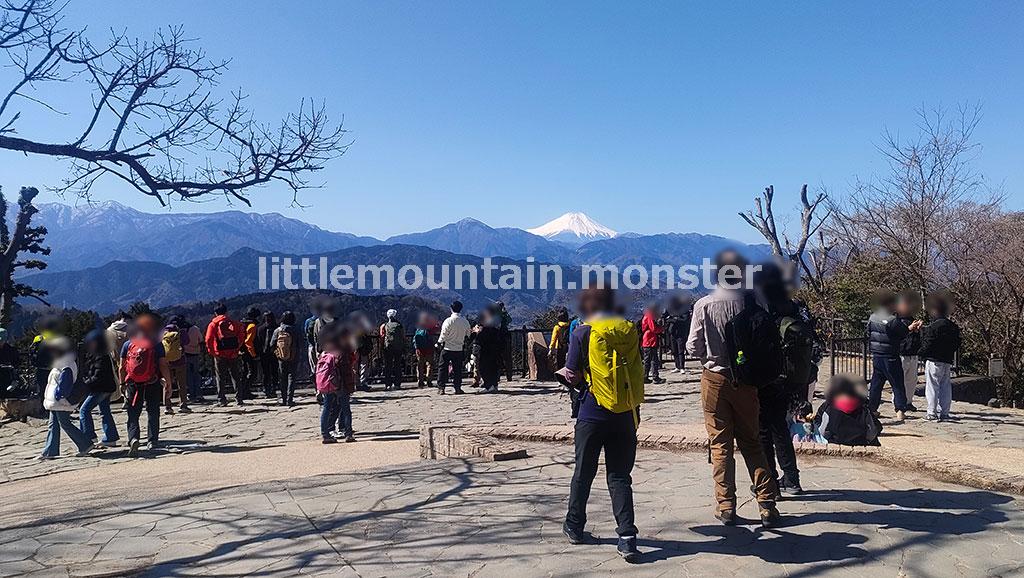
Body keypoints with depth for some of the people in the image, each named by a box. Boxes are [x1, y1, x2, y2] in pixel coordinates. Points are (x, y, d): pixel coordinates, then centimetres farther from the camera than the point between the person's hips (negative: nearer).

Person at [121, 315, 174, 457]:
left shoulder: (127, 345, 4)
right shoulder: (157, 345, -4)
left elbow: (122, 367, 5)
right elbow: (163, 365, -8)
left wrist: (122, 384, 14)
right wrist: (168, 382, -2)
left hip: (133, 385, 1)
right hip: (152, 384, -1)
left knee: (133, 414, 6)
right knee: (153, 412, 13)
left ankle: (133, 438, -15)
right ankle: (152, 441, 18)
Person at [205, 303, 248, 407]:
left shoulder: (213, 324, -2)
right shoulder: (234, 323, 5)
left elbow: (209, 340, -10)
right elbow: (241, 336, 0)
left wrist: (212, 352, -1)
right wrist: (236, 348, 6)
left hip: (220, 355, -2)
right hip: (233, 354, 2)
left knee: (221, 378, 8)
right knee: (236, 377, 9)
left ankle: (222, 400, 8)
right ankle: (239, 399, 7)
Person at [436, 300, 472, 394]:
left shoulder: (448, 321, -13)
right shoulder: (465, 322, 1)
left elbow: (443, 335, -10)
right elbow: (467, 335, 10)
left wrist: (439, 343, 4)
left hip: (447, 348, -3)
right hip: (459, 349, 3)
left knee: (442, 368, 5)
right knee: (457, 369, 10)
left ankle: (441, 388, 3)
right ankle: (458, 388, 8)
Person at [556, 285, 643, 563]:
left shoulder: (583, 332, -7)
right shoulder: (630, 330, 4)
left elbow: (572, 375, -6)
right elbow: (636, 371, 10)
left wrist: (563, 372, 15)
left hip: (593, 413, -2)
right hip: (625, 414, 3)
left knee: (584, 473, 13)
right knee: (620, 476, 8)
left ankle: (574, 527, 27)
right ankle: (627, 537, -1)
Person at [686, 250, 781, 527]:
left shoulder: (704, 305, -11)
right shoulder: (752, 301, -6)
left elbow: (693, 348, -7)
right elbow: (770, 339, -3)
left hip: (715, 379, -2)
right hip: (745, 381, 2)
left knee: (720, 444, 7)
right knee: (752, 443, 14)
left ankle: (726, 507, 10)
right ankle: (767, 505, 13)